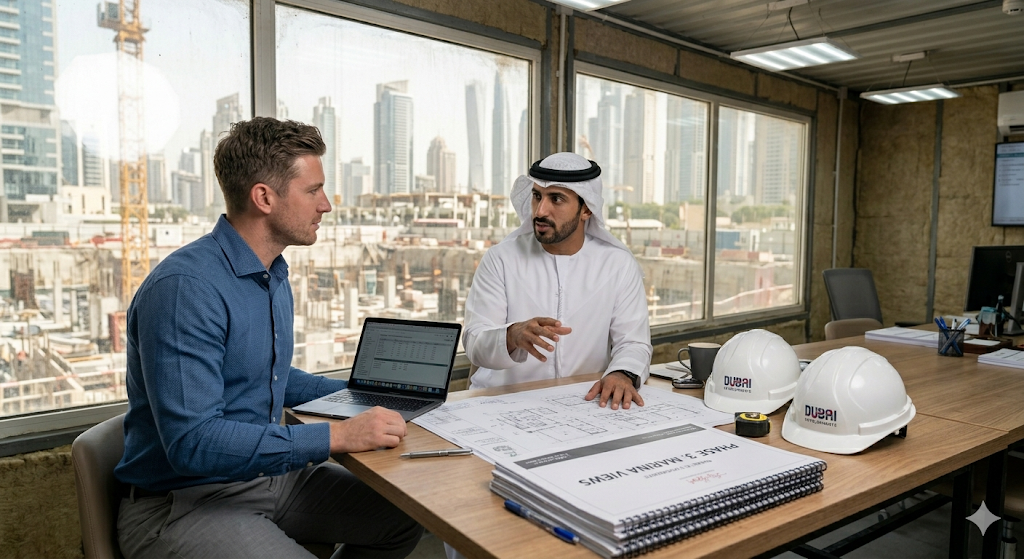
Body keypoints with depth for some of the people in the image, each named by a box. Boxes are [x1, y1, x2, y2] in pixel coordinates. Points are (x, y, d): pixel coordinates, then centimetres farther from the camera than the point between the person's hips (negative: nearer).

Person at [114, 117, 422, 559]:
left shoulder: (274, 276, 8)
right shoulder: (184, 287, -24)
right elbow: (192, 443, -29)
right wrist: (335, 436, -30)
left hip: (269, 473, 9)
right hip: (184, 501, -9)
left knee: (408, 513, 5)